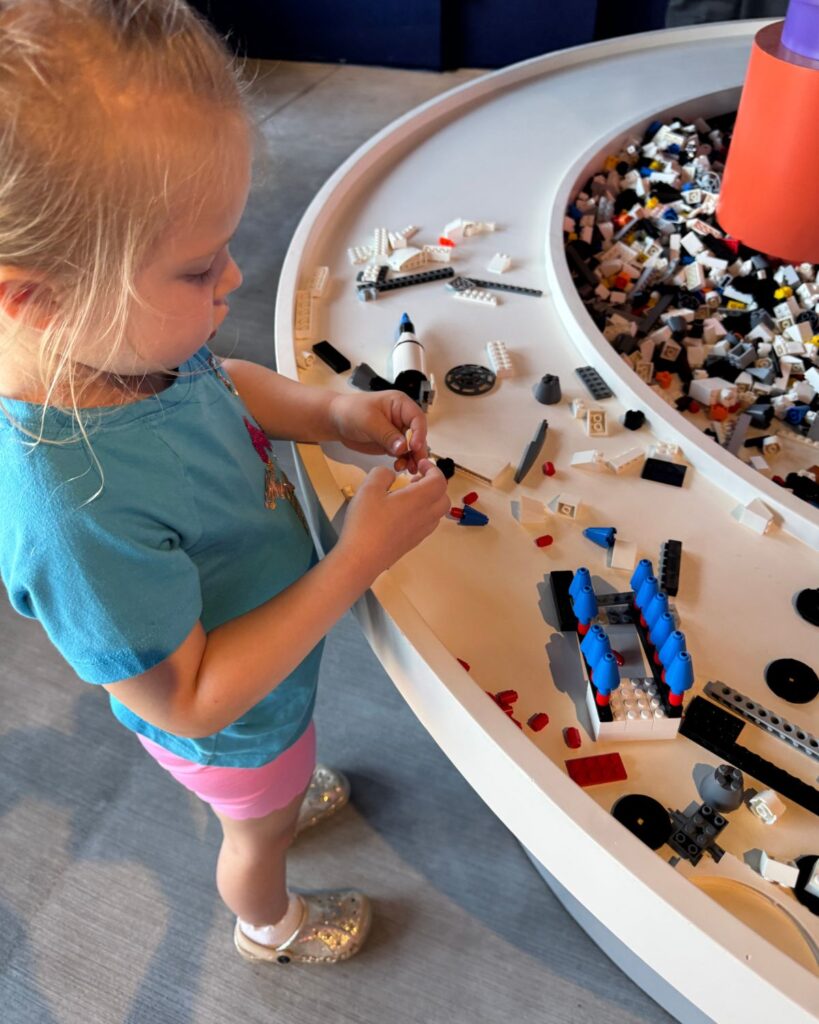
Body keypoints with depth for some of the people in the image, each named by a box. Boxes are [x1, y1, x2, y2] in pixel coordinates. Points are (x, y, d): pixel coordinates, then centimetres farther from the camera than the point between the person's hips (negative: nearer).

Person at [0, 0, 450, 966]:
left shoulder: (116, 341, -23)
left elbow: (220, 383, 0)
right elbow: (190, 703, -33)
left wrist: (332, 410, -18)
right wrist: (355, 563, -35)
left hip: (258, 656, 6)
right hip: (230, 723, -5)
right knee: (256, 833, 30)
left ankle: (288, 795, 75)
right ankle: (271, 925, 65)